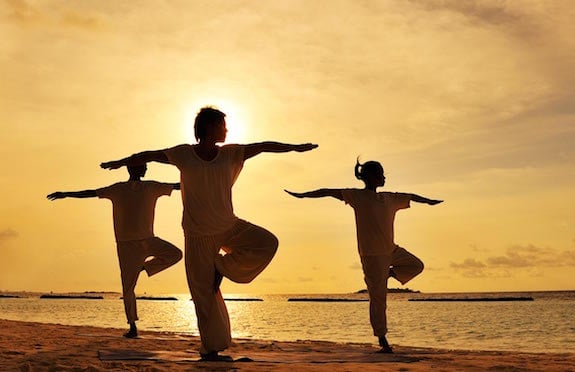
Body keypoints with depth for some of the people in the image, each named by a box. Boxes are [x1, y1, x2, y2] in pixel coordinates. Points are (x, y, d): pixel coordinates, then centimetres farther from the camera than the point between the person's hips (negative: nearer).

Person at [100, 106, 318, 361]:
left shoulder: (230, 154, -1)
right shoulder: (184, 154, -5)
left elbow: (263, 146, -3)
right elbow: (149, 155, 4)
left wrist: (294, 147, -8)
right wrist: (120, 162, 10)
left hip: (229, 227, 3)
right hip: (198, 234, -3)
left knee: (267, 243, -20)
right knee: (205, 293, 1)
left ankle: (222, 266, 0)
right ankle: (211, 348, 15)